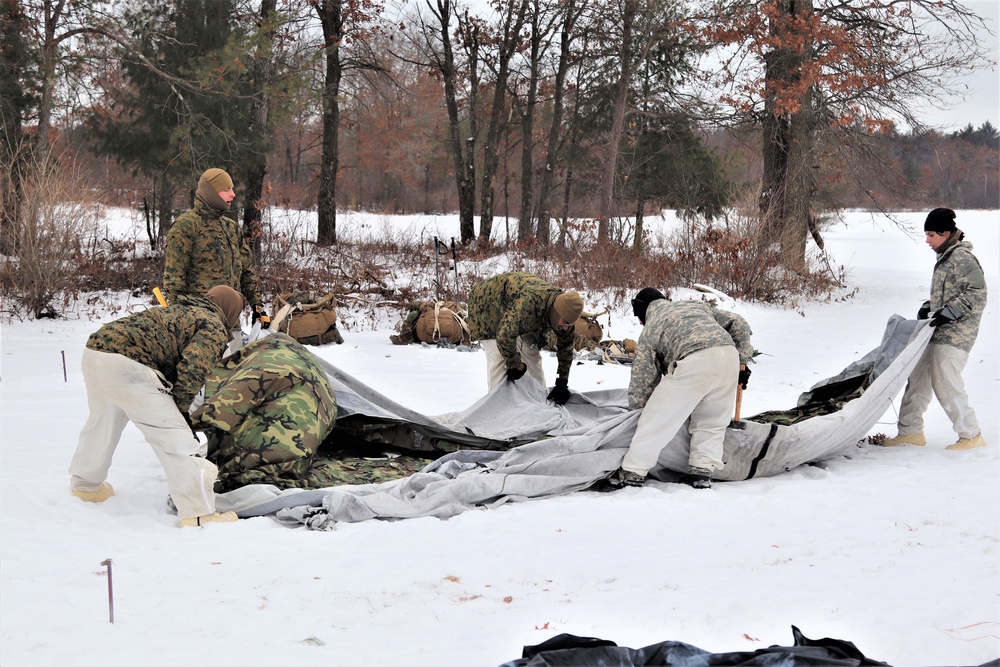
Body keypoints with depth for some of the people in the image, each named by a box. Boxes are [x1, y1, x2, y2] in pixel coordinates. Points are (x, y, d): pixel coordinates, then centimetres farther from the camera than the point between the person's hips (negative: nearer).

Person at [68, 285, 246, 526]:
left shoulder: (179, 310, 32)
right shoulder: (214, 327, 7)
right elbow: (191, 370, -8)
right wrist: (180, 409, 5)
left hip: (95, 350, 9)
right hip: (127, 364, -9)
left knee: (102, 423, 32)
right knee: (174, 436, -7)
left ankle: (86, 484, 50)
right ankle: (199, 513, -10)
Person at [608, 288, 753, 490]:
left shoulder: (649, 331, 23)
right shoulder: (697, 305, 35)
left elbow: (641, 381, 22)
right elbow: (739, 324, 27)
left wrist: (636, 410, 34)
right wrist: (742, 362, 29)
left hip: (694, 362, -4)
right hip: (729, 355, 5)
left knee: (657, 418, 5)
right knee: (712, 420, 20)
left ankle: (633, 472, 8)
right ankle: (703, 470, 11)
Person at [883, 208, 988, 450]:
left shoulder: (962, 258, -15)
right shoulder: (946, 257, 15)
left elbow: (977, 294, -19)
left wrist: (948, 313, -23)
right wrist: (929, 307, 11)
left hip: (955, 335, -10)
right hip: (939, 333, 10)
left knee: (946, 384, -10)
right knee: (918, 378, 10)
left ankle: (971, 436, 1)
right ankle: (910, 432, 19)